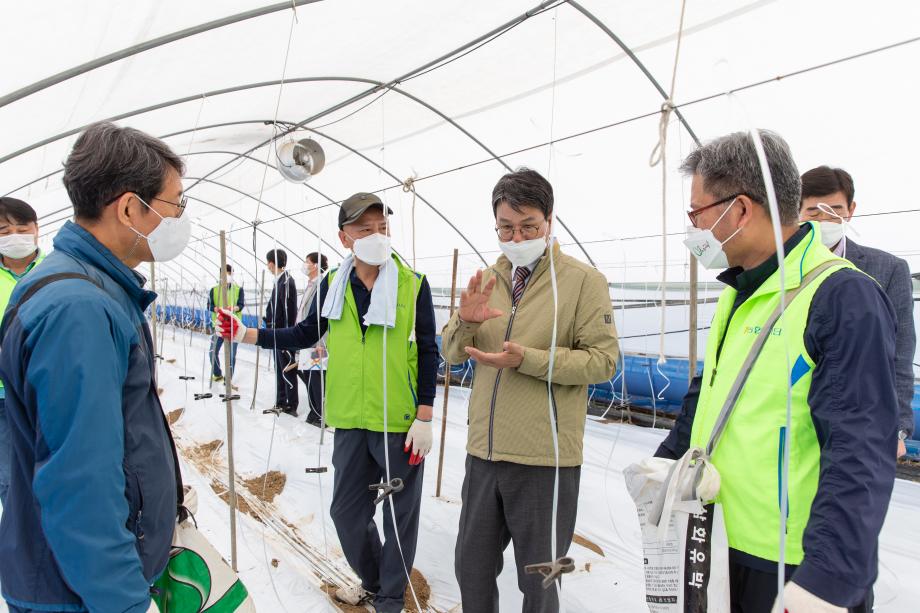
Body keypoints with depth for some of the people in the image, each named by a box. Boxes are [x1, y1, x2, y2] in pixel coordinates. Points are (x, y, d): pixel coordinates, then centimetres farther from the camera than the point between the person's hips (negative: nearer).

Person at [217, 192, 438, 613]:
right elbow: (308, 334, 14)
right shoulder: (333, 285, 2)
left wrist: (424, 418, -9)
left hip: (401, 423, -4)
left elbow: (428, 354, -6)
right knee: (346, 510, 16)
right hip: (350, 422, 4)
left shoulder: (414, 284, -8)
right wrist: (247, 335, 5)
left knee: (401, 513, 9)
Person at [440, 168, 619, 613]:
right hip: (484, 450, 5)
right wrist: (465, 321, -15)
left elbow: (603, 360, -12)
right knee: (472, 569, 20)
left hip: (545, 457, -5)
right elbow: (451, 353, 8)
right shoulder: (485, 281, 10)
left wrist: (526, 359, -23)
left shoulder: (583, 279, -6)